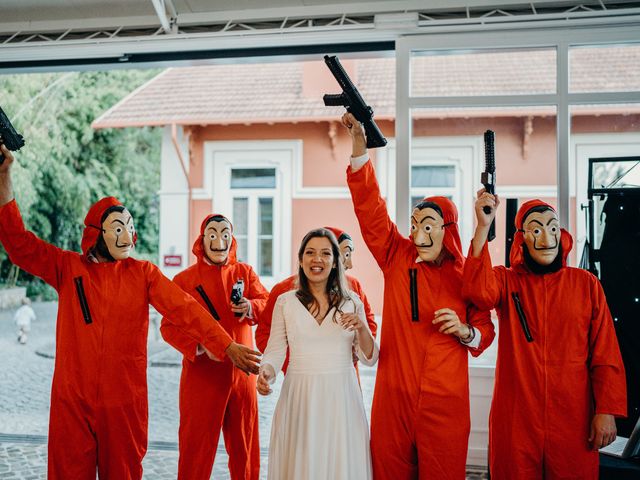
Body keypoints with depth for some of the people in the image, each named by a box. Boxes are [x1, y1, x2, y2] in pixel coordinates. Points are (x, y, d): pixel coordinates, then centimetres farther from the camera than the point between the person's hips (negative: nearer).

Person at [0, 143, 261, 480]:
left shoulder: (143, 273, 1)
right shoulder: (67, 268, 4)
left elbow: (185, 309, -8)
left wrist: (228, 347, -19)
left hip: (125, 400, 0)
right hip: (72, 399, 0)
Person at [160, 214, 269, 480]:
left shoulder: (245, 272, 7)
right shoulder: (184, 279, -3)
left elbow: (267, 303, 0)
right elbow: (169, 326, -6)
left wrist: (250, 308, -22)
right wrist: (200, 346, -22)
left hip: (241, 372, 3)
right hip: (201, 373, -2)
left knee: (244, 440, 12)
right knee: (197, 441, 4)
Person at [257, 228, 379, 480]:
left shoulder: (352, 301, 4)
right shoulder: (285, 301, 2)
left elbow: (370, 358, 6)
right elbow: (275, 350, 2)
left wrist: (362, 329, -12)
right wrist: (266, 372, -18)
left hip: (341, 398, 1)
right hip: (299, 398, 0)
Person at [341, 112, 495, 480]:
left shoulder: (468, 276, 1)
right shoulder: (397, 258, 3)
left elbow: (485, 333, 8)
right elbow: (370, 207, -5)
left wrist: (465, 331, -15)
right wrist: (359, 145, -13)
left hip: (445, 401, -1)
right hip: (394, 394, 1)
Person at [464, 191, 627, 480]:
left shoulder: (586, 283, 2)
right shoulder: (505, 280, 2)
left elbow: (606, 355, 2)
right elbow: (479, 292, -23)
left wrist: (607, 411, -5)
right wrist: (483, 227, -27)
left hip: (573, 418, 0)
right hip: (515, 418, 0)